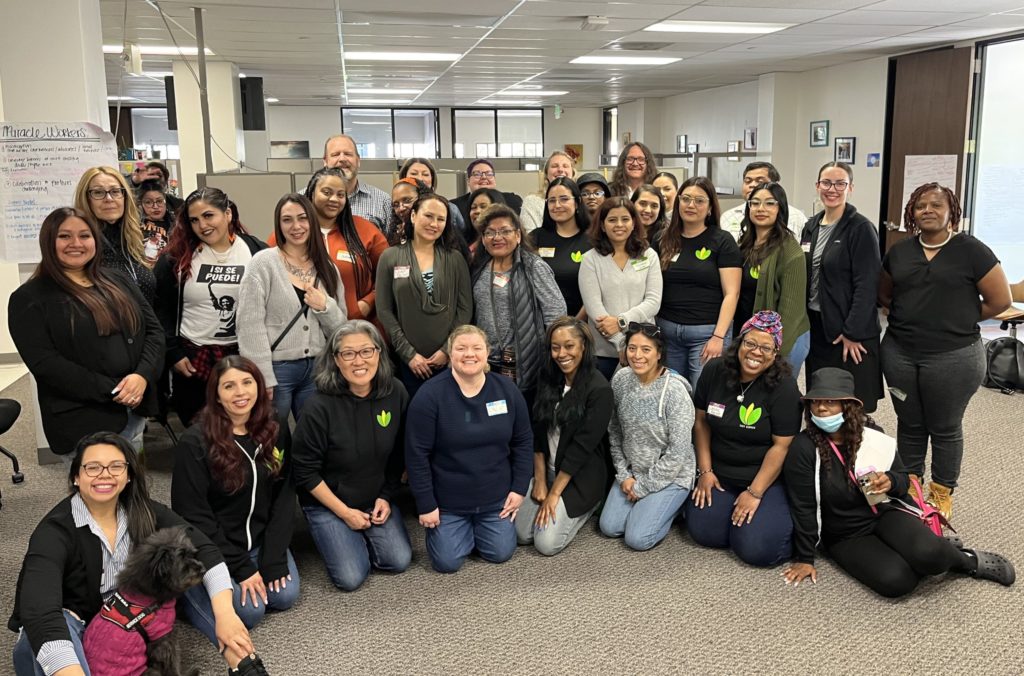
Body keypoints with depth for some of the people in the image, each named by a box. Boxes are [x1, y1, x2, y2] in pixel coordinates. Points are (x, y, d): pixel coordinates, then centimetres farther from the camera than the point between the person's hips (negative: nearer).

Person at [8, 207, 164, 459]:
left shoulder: (117, 281, 12)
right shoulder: (29, 298, -3)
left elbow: (153, 329, 7)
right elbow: (44, 362, -13)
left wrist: (142, 375, -12)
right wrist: (111, 391, -18)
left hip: (134, 410, 5)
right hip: (80, 420, -5)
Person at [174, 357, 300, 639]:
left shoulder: (274, 433, -2)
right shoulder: (195, 442, -17)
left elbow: (284, 499, -1)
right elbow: (194, 515, -16)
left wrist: (274, 558, -11)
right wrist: (240, 567, -17)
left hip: (261, 540, 5)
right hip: (212, 547, -5)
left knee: (285, 596, -11)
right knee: (249, 610, -16)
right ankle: (188, 587, 9)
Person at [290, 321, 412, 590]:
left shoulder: (395, 393, -13)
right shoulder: (320, 406, -24)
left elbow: (399, 454, 1)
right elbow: (304, 471, -16)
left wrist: (386, 497, -4)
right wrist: (344, 512, -13)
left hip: (377, 499, 4)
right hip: (327, 503, -3)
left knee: (399, 561, -6)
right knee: (351, 578, -12)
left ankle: (360, 535, 22)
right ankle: (333, 535, 19)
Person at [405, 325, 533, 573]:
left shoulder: (507, 389, -6)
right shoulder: (430, 395, -18)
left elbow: (523, 442, 3)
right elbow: (417, 454, -14)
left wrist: (519, 488, -1)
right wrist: (426, 505, -13)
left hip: (496, 497, 3)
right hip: (447, 501, -2)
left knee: (500, 553, 4)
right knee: (447, 562, -2)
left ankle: (482, 525, 35)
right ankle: (462, 529, 30)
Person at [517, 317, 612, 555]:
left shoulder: (599, 389, -19)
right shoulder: (548, 378, 0)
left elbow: (583, 445, -19)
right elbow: (538, 431, 1)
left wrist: (554, 493, -16)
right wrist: (540, 480, -5)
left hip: (581, 475, -5)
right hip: (548, 469, 5)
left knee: (547, 544, -12)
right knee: (521, 534, -4)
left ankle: (586, 505, 13)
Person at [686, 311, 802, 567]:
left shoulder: (784, 387, -17)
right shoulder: (714, 371, -5)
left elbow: (781, 446, -16)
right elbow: (701, 421, 4)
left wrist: (755, 493, -17)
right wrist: (705, 471, 0)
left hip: (767, 478, -4)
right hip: (719, 474, 4)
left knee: (755, 549, -16)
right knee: (703, 532, -10)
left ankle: (790, 518, 15)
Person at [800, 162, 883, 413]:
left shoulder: (861, 229, -10)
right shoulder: (812, 226, 10)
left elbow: (867, 286, -15)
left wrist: (853, 333, -18)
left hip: (848, 330, -6)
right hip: (815, 325, 6)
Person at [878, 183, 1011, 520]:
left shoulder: (971, 250, -6)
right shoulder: (899, 251, 6)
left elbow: (1000, 300, -4)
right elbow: (884, 294, 19)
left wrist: (959, 319, 4)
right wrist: (911, 314, 5)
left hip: (953, 356, -4)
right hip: (899, 353, 4)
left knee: (945, 428, 10)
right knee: (909, 425, 15)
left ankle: (942, 493, 26)